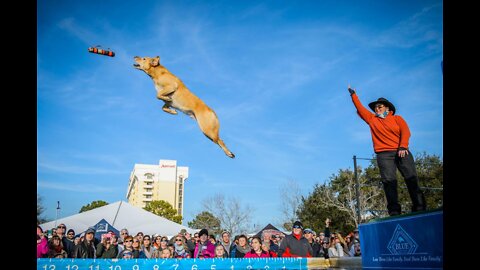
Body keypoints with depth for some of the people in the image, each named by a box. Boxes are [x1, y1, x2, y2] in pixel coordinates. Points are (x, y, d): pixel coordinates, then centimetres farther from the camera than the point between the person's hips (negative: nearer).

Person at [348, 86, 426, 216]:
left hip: (401, 152, 0)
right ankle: (394, 211, -16)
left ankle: (419, 208, -4)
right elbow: (359, 107, 22)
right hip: (384, 155, 0)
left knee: (411, 178, -7)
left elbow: (405, 132, 1)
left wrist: (403, 147, -14)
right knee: (389, 181, -12)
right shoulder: (372, 119, 20)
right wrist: (353, 94, 24)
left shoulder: (397, 118, 15)